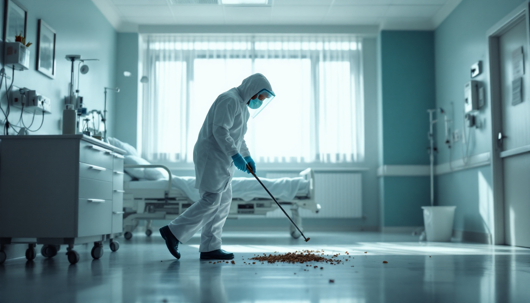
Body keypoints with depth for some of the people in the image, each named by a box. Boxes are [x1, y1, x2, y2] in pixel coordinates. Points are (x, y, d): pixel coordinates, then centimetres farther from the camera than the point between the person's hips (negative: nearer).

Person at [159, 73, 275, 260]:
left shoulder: (242, 105, 21)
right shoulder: (230, 99, -12)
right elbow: (220, 129, -22)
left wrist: (247, 157, 21)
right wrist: (235, 155, -25)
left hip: (221, 161, 11)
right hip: (211, 156, -11)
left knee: (223, 203, 6)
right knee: (211, 201, -14)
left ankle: (210, 248, 8)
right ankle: (173, 232, -7)